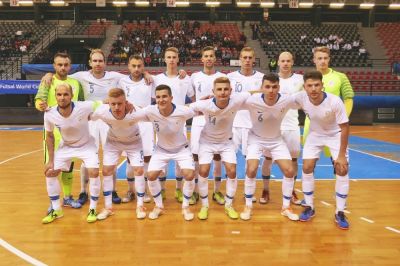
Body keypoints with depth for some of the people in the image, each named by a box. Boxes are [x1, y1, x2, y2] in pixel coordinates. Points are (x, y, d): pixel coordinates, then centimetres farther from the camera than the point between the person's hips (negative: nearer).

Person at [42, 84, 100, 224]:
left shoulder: (84, 107, -34)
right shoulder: (50, 115, -24)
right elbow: (49, 136, -5)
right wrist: (51, 160, -4)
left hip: (86, 145, -3)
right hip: (66, 146, 3)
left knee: (93, 173, -19)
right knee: (50, 173, 0)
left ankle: (92, 209, 2)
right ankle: (56, 210, 19)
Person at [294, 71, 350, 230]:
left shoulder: (335, 101, -34)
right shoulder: (301, 98, -27)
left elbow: (344, 128, -24)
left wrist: (342, 155, -22)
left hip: (335, 135, -2)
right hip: (315, 134, 2)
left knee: (342, 170, -11)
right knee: (307, 168, -6)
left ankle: (340, 213, 4)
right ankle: (309, 208, 11)